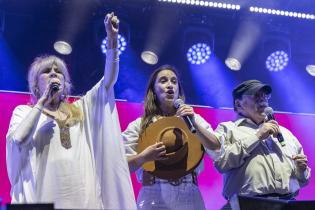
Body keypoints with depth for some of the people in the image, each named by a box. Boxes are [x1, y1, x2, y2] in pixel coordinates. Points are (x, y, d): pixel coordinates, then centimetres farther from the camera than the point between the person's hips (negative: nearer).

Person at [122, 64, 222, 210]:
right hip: (154, 198, -1)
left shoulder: (194, 119, 11)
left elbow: (218, 150, 0)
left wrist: (195, 124, -10)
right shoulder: (138, 125, 5)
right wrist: (143, 157, -16)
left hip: (189, 197, 2)